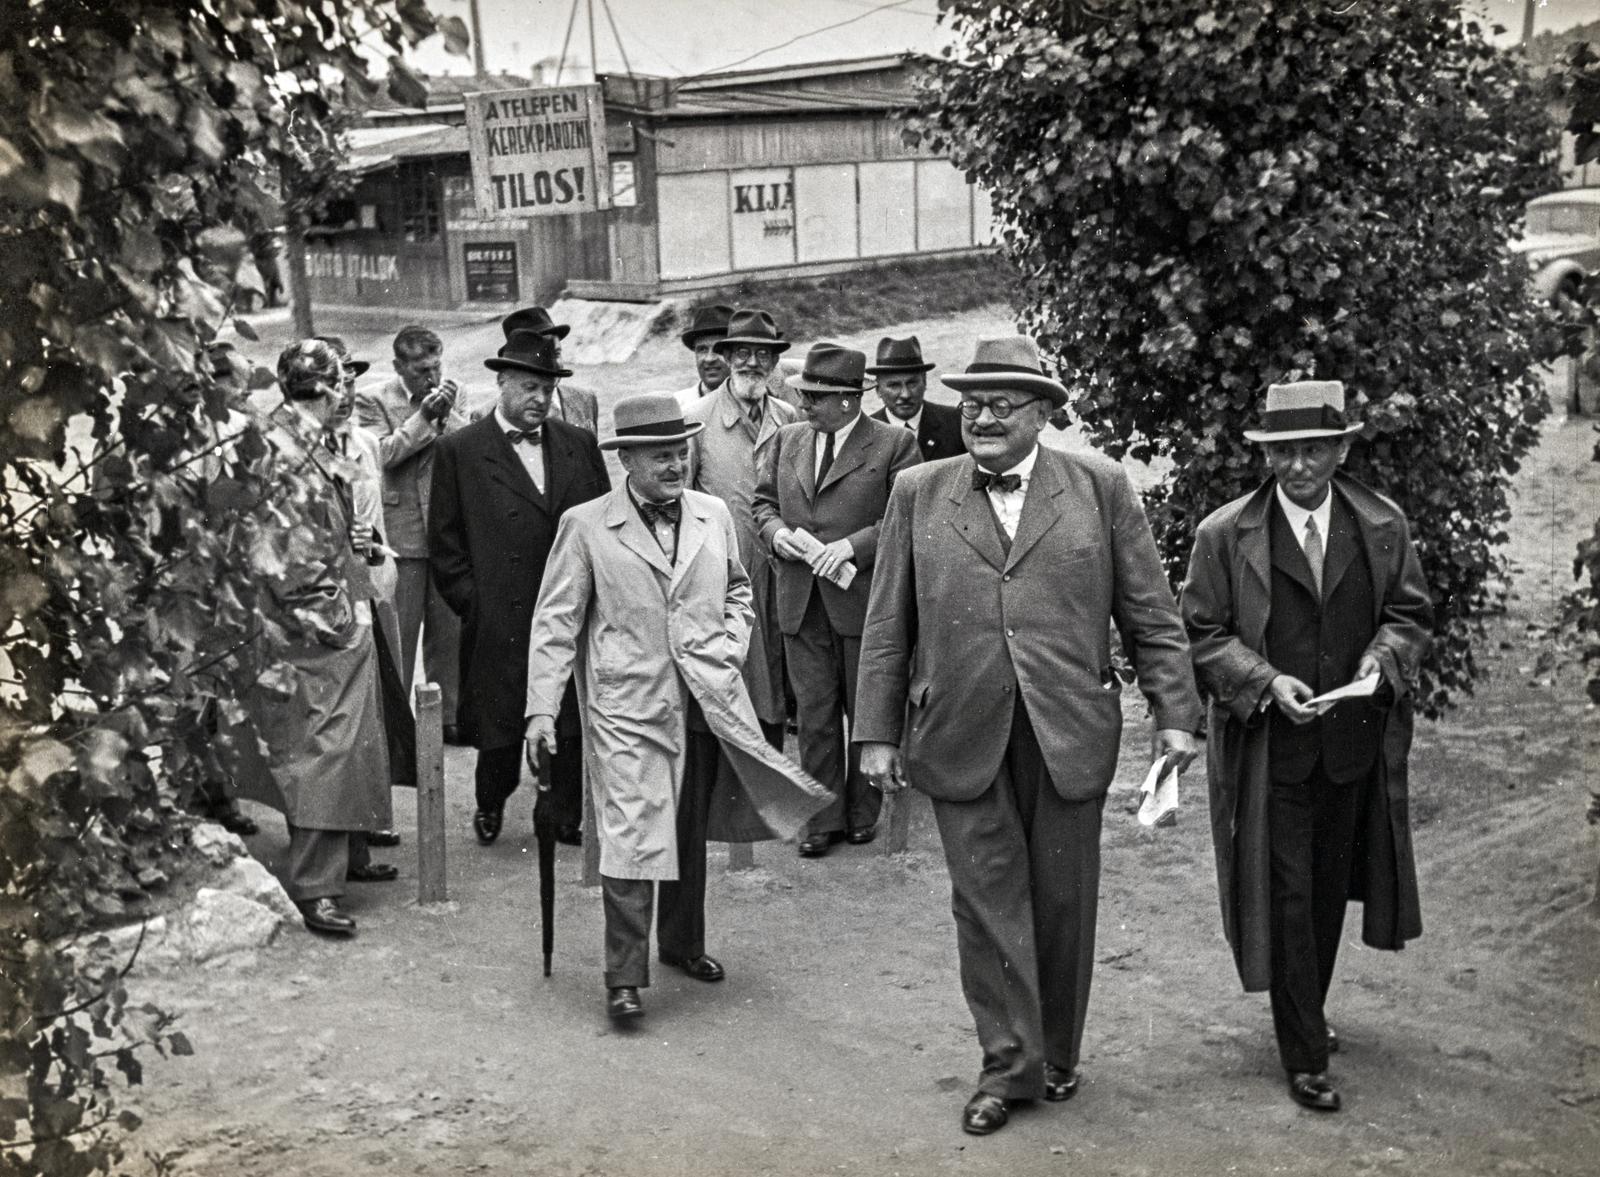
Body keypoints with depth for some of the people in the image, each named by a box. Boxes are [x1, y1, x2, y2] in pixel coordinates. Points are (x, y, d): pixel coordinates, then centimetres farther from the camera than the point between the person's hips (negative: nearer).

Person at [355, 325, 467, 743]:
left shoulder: (450, 395, 8)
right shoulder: (373, 400, -3)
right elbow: (382, 453, -14)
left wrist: (447, 414, -12)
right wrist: (424, 416, -16)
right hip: (400, 533, -4)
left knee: (449, 632, 10)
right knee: (396, 634, 2)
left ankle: (449, 716, 21)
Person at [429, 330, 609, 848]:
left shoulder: (580, 445, 11)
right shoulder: (459, 452, 1)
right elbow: (445, 543, 2)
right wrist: (472, 604, -4)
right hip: (500, 624, -2)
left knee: (571, 731, 3)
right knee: (500, 730, 7)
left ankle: (564, 818, 18)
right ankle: (491, 803, 33)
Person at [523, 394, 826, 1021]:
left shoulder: (714, 515, 8)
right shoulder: (585, 525, -4)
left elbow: (737, 592, 23)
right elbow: (555, 622, -3)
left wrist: (730, 650, 6)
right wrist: (541, 709, -8)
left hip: (708, 701, 4)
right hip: (627, 705, -4)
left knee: (691, 831, 15)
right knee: (631, 836, -9)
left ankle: (682, 942, 34)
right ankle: (624, 977, -2)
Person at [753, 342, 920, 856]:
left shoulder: (894, 444, -5)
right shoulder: (788, 439, 11)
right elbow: (763, 501, 18)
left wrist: (853, 545, -19)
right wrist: (776, 532, -3)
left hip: (863, 600, -4)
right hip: (801, 602, 4)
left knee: (866, 712, 9)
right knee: (814, 713, 6)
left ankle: (863, 813, 24)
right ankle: (824, 818, 15)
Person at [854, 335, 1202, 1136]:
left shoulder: (1099, 487, 3)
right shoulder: (918, 494, 5)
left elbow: (1150, 614, 4)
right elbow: (887, 627, 6)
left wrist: (1174, 712, -1)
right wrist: (878, 732, 2)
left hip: (1069, 734, 0)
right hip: (961, 737, 0)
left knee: (1063, 902, 10)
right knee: (987, 899, 4)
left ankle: (1057, 1054, 29)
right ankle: (1008, 1067, 17)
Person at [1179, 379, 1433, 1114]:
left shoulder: (1384, 527, -1)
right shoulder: (1224, 536, -9)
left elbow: (1410, 613, 8)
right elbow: (1201, 635, -6)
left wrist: (1382, 661, -13)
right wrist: (1267, 682, -20)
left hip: (1355, 746, 4)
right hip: (1270, 750, -3)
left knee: (1331, 890, 19)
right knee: (1288, 899, 1)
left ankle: (1307, 1013, 40)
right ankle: (1304, 1055, 12)